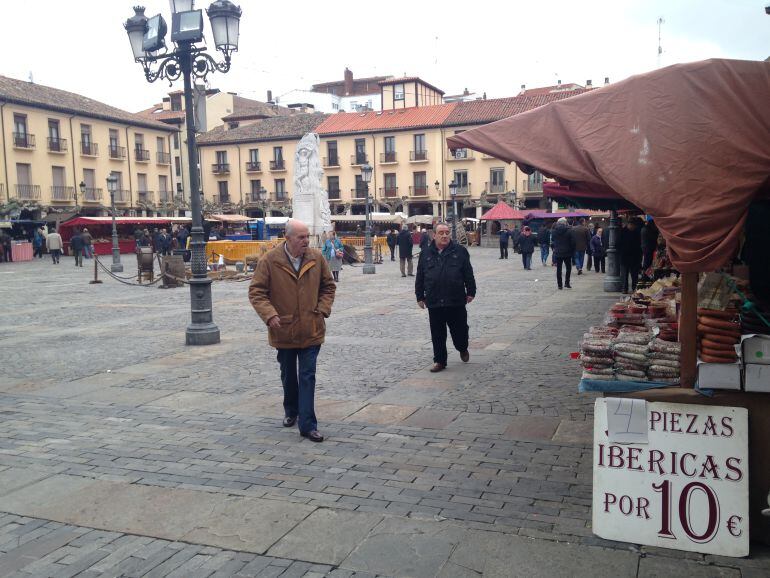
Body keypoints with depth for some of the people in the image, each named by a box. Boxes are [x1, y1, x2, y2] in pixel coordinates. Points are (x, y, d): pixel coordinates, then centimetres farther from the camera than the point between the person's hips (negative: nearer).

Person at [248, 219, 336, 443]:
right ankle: (291, 412, 41)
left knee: (308, 376, -2)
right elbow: (256, 291, -7)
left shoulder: (317, 258, -3)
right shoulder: (269, 261, -11)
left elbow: (328, 286, 9)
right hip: (284, 331, 0)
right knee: (288, 376, 19)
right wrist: (269, 315, -19)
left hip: (311, 330, 0)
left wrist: (322, 309, -4)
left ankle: (307, 424, 1)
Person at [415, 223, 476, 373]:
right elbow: (420, 278, 11)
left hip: (456, 301, -1)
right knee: (437, 335, 6)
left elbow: (468, 273, 4)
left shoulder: (460, 251, 2)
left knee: (459, 330, 8)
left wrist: (471, 292, 1)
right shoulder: (426, 254, 7)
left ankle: (463, 348, 39)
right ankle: (439, 361, 17)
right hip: (434, 303, 1)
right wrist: (420, 297, 9)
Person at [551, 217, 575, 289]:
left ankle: (559, 284, 6)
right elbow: (572, 243, -6)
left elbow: (552, 242, 8)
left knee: (559, 269, 7)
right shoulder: (569, 231, -9)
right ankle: (567, 283, 4)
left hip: (557, 253, 2)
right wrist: (573, 252, 2)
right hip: (567, 253, -2)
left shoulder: (554, 231, -1)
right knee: (568, 268, 12)